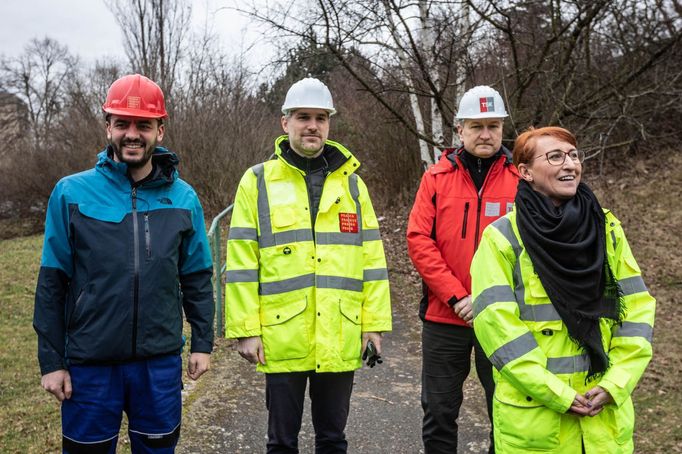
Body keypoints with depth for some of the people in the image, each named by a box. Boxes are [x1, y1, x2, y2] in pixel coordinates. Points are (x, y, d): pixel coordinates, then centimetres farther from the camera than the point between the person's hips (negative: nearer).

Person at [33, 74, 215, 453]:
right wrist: (51, 360, -3)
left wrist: (203, 343, 5)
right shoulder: (72, 193, -5)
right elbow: (52, 284, -2)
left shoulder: (183, 197, 0)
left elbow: (197, 279, 7)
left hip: (161, 361, 2)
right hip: (88, 363, -1)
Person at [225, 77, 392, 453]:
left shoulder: (352, 183, 9)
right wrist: (245, 328, -7)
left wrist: (374, 322, 2)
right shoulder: (257, 182, 1)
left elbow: (372, 258, 7)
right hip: (282, 337, -2)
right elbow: (241, 264, -2)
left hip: (340, 340, 2)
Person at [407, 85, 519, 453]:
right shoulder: (436, 177, 1)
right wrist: (457, 297, -12)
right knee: (439, 411, 12)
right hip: (443, 316, 1)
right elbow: (419, 240, -5)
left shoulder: (520, 177, -1)